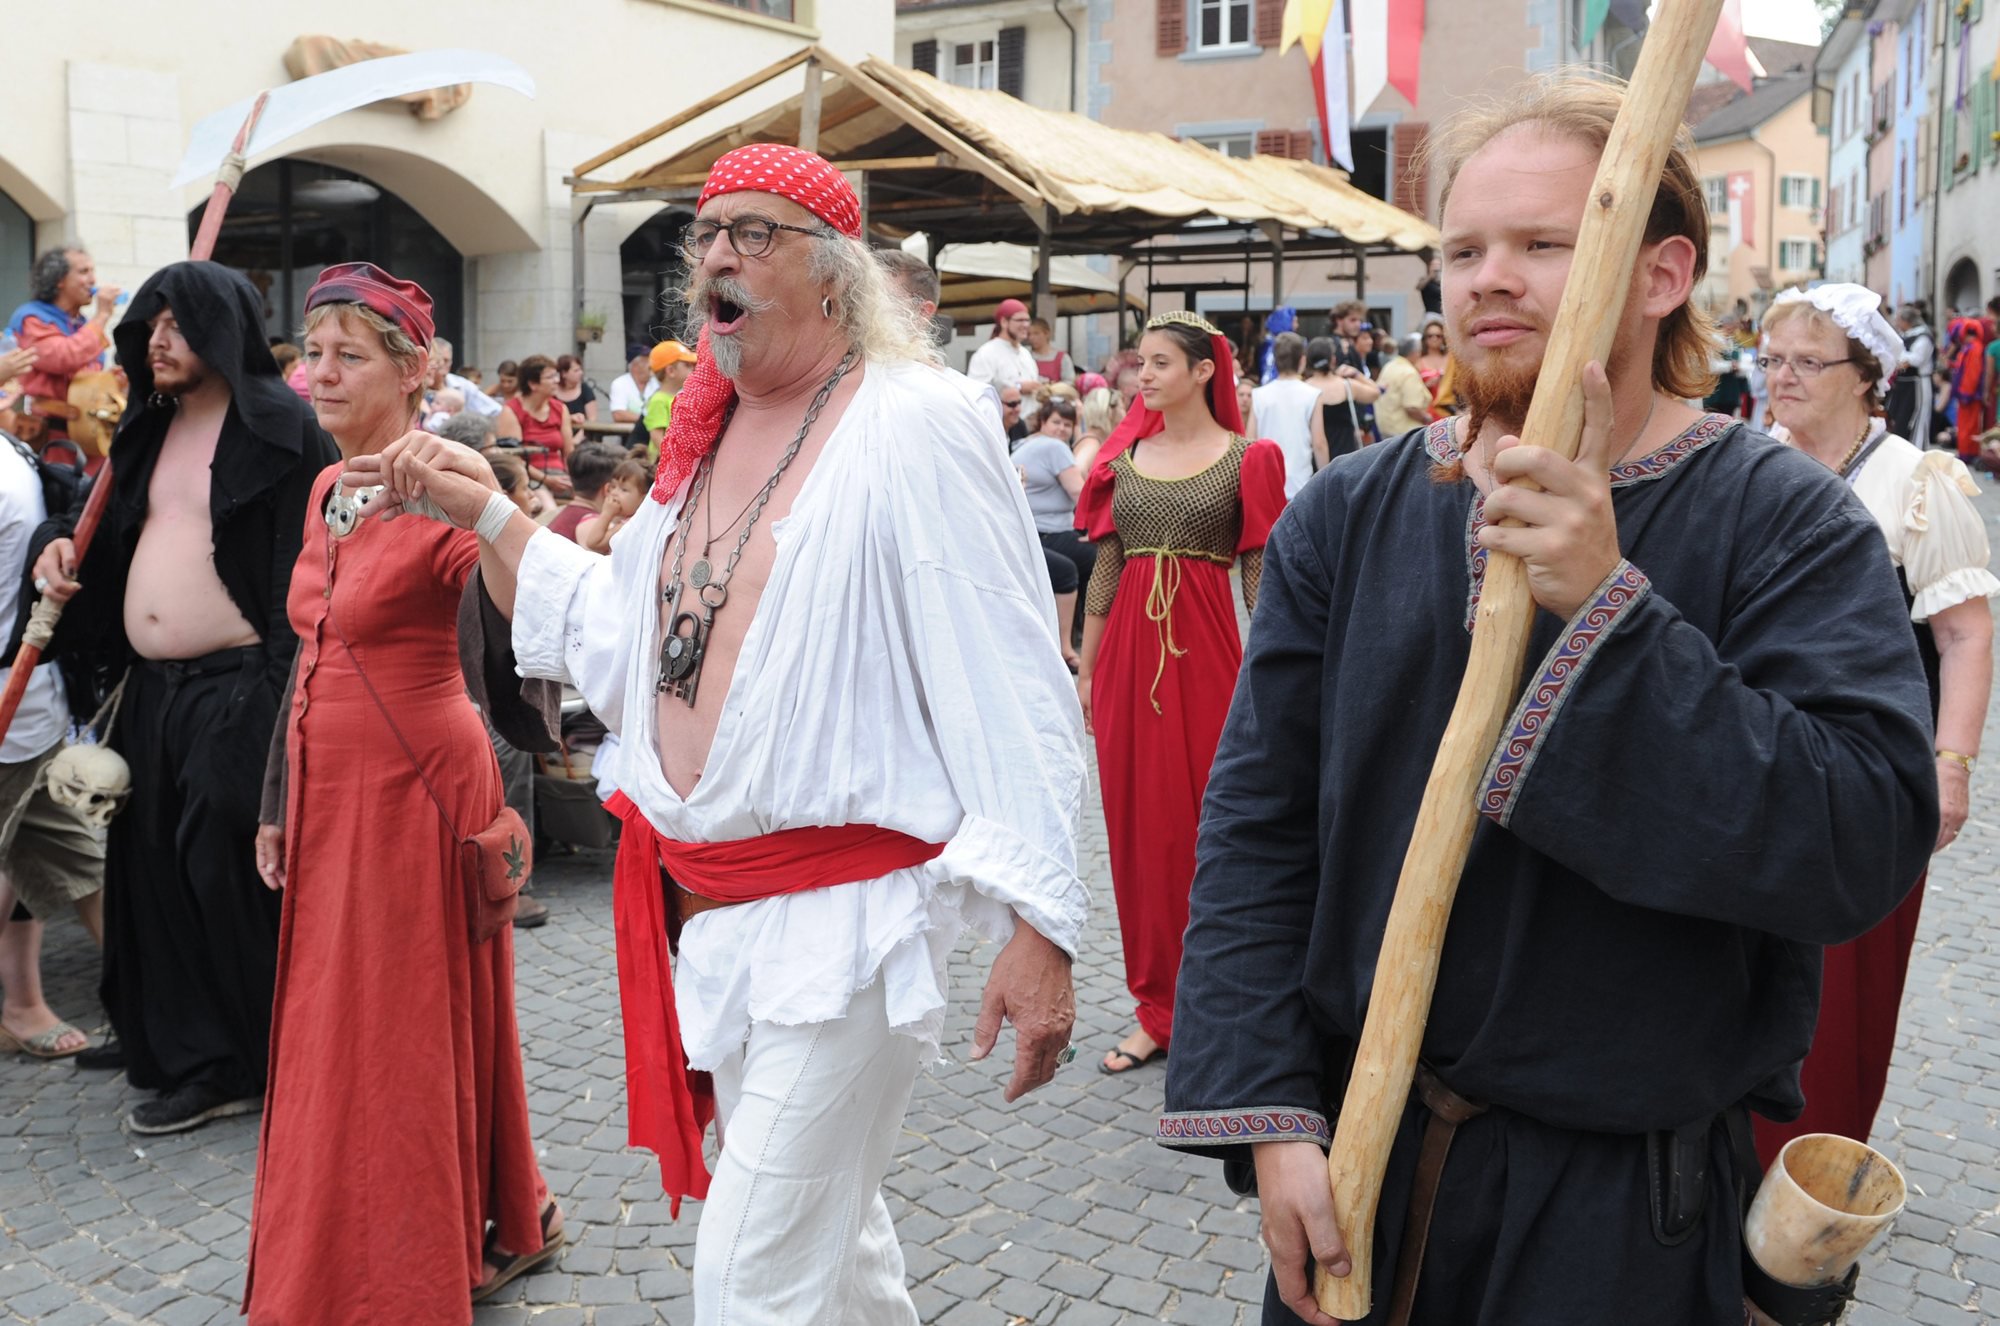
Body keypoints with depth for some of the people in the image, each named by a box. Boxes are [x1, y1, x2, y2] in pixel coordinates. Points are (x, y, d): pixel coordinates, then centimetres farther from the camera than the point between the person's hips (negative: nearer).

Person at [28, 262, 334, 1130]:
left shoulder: (279, 427, -10)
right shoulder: (149, 427, 14)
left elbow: (305, 569, -14)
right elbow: (112, 530, 25)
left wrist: (283, 694, -20)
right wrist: (62, 543, 3)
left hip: (237, 690, -8)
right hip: (151, 691, 8)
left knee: (227, 875, -3)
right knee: (154, 868, 13)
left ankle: (226, 1066, 11)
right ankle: (162, 1035, 29)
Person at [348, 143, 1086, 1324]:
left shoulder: (916, 427, -13)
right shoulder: (705, 438, 10)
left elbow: (1011, 692, -18)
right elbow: (616, 637, 17)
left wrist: (1038, 925, -21)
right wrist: (485, 512, 11)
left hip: (844, 915, -7)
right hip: (709, 910, 8)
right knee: (830, 1229, 25)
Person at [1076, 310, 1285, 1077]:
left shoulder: (1245, 459, -1)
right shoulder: (1124, 456, 11)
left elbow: (1261, 576, -4)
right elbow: (1105, 567, 11)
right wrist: (1086, 667, 10)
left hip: (1205, 652, -4)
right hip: (1128, 653, 4)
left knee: (1207, 825, 0)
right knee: (1139, 828, 7)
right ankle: (1159, 1011, 18)